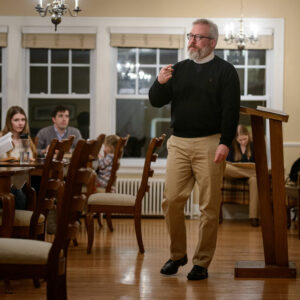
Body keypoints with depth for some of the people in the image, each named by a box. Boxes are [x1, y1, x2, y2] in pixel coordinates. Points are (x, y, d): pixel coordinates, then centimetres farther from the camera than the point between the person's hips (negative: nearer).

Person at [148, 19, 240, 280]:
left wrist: (225, 143, -16)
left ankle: (202, 263, 7)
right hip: (178, 143, 4)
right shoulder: (179, 69, 15)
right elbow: (156, 102, 11)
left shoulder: (225, 71, 2)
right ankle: (177, 255, 17)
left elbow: (231, 110, -6)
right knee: (172, 201, 0)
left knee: (209, 206, -2)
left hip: (209, 144, -4)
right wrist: (160, 83, -10)